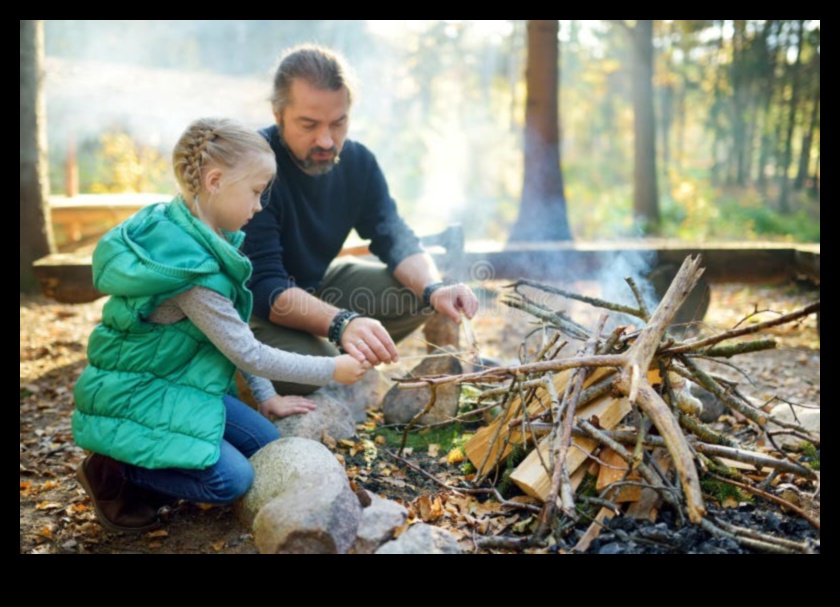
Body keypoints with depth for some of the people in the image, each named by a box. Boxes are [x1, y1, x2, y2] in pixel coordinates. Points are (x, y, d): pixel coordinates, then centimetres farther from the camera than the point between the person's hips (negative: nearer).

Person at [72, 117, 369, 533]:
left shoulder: (202, 237, 0)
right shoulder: (190, 265, -29)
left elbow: (239, 336, 6)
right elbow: (249, 354, -22)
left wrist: (266, 396, 8)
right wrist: (331, 370, -13)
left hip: (180, 384, 9)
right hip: (137, 396, -9)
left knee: (266, 444, 6)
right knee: (233, 479, -16)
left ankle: (145, 472, 10)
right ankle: (114, 473, 1)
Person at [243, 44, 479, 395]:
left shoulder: (357, 160, -6)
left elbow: (394, 237, -5)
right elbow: (264, 287, -34)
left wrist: (433, 289, -28)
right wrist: (340, 323, -51)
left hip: (317, 284, 6)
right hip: (252, 306, -6)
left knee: (417, 294, -9)